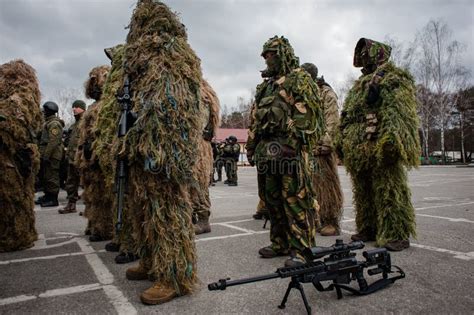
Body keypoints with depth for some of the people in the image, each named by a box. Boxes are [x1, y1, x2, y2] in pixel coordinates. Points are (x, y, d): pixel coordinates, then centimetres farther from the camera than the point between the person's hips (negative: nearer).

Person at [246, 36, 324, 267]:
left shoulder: (299, 78, 1)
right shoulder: (266, 86, 24)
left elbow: (309, 115, -10)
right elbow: (258, 119, 25)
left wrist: (297, 146, -18)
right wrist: (253, 146, 20)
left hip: (291, 149, -8)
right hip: (269, 150, 8)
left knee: (295, 200, -7)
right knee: (273, 200, 11)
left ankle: (301, 250, 2)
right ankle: (280, 244, 22)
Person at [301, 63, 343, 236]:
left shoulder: (326, 93, -1)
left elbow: (332, 121, -11)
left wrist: (326, 143, -20)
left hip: (321, 146, -7)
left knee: (327, 185, -2)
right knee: (312, 185, 10)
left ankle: (332, 223, 5)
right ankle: (315, 220, 20)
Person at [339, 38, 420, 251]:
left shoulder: (395, 77, 3)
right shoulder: (359, 84, 27)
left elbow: (401, 111, -11)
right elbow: (346, 116, 25)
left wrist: (393, 139, -23)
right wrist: (343, 142, 19)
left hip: (379, 146, -8)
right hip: (356, 148, 8)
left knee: (388, 189, -6)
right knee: (362, 191, 11)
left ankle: (396, 234, 2)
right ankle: (368, 229, 20)